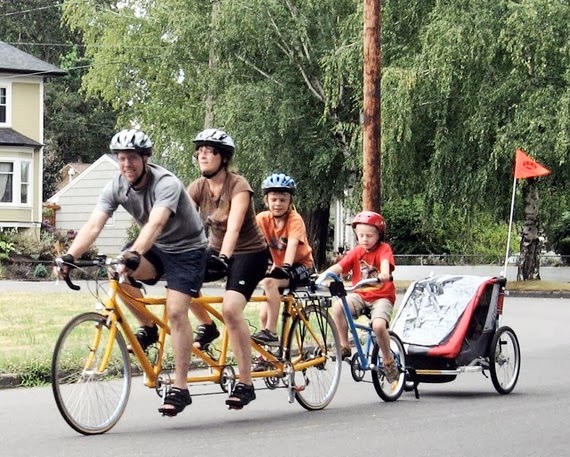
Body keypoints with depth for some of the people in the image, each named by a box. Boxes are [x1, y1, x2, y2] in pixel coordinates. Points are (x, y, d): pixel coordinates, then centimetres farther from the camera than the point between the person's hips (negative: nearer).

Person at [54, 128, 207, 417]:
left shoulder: (166, 184, -29)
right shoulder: (116, 188, -13)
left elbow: (155, 224, -45)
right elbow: (93, 225, -23)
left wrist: (133, 255, -61)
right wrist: (69, 257, -39)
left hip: (187, 249, -5)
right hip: (156, 249, 5)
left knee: (175, 311, -19)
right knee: (118, 273, -23)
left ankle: (180, 388, -13)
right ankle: (148, 328, 0)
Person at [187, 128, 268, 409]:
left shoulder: (238, 186, -20)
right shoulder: (197, 188, -5)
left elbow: (233, 226, -34)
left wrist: (223, 257, -50)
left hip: (249, 252, -6)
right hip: (215, 249, 6)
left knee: (231, 309, -27)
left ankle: (245, 383, -21)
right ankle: (206, 326, 8)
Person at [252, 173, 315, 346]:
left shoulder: (295, 219, -19)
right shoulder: (263, 218, -8)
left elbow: (292, 244, -34)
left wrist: (286, 266, -50)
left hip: (301, 265, -6)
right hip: (279, 267, 6)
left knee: (270, 282, -32)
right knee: (264, 314, 2)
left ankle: (270, 332, -30)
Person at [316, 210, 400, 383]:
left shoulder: (384, 249, -6)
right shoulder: (356, 252, 4)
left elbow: (385, 262, -28)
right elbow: (339, 267, -9)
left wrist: (384, 274, -51)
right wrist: (323, 275, -27)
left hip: (382, 296, -4)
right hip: (360, 295, 4)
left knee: (378, 325, -31)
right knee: (337, 306, -26)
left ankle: (389, 361, -8)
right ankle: (344, 346, -13)